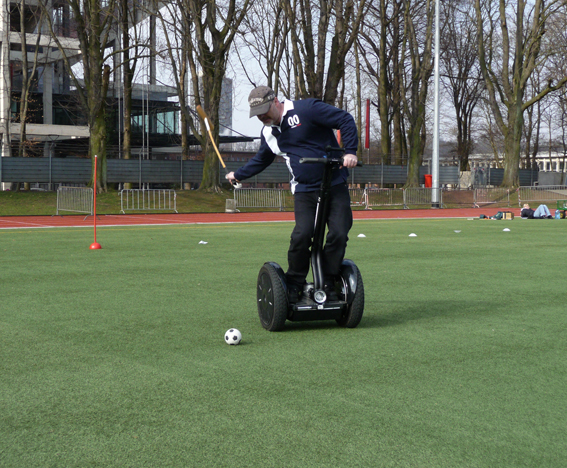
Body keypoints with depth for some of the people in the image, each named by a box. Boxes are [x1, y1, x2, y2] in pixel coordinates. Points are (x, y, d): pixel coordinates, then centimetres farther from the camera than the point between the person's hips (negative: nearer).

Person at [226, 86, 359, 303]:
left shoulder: (306, 110, -9)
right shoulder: (268, 133, 12)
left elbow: (345, 120, -9)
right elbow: (261, 160, 33)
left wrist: (350, 151, -18)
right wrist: (238, 174, 39)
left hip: (335, 185, -3)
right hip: (304, 191, 3)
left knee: (338, 234, -12)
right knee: (301, 235, -18)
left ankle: (328, 285, 4)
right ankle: (294, 286, -3)